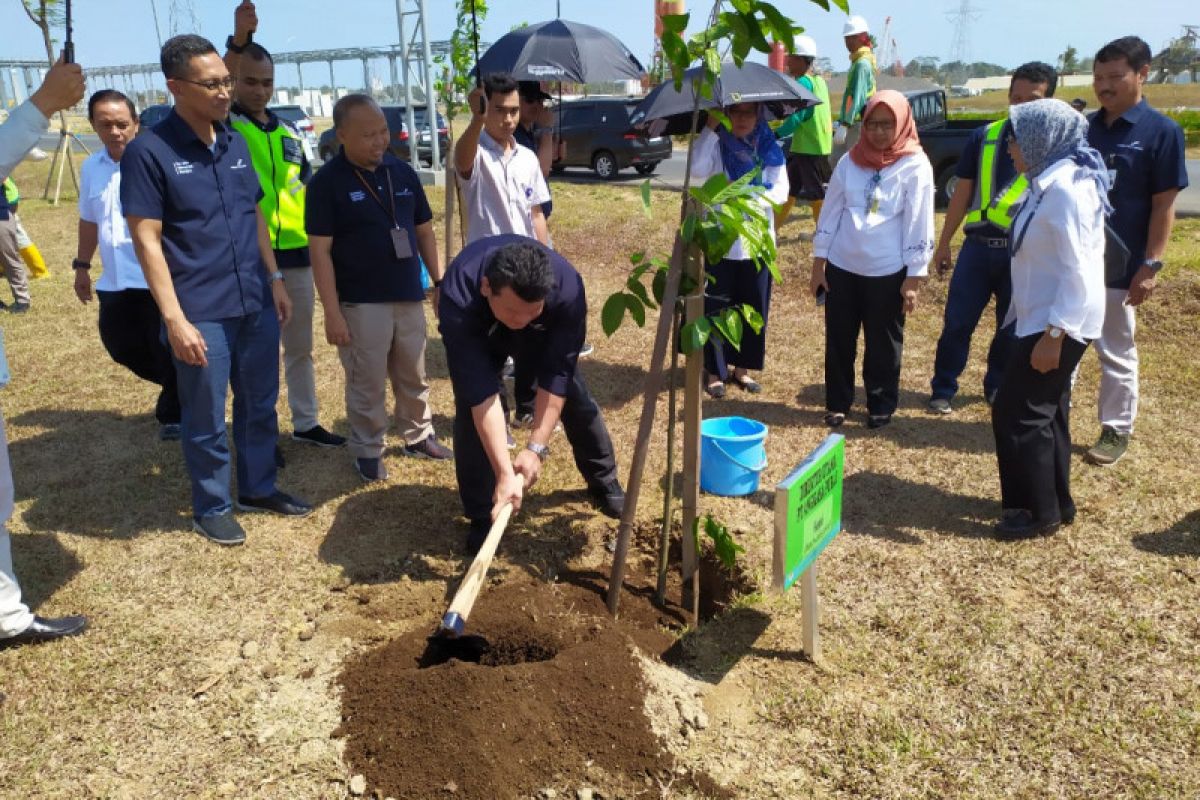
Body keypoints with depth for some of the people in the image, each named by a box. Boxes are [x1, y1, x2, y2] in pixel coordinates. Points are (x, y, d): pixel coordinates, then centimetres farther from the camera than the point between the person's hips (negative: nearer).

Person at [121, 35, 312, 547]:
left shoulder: (236, 144, 8)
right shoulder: (148, 152, -10)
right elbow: (147, 240, -12)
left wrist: (275, 281, 12)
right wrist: (175, 319, -17)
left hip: (255, 304, 6)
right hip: (201, 313, -6)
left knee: (260, 406, 17)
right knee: (207, 420, 7)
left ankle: (258, 488, 35)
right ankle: (211, 507, 25)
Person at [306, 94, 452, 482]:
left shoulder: (403, 172, 4)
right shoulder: (327, 182, -10)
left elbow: (425, 231, 13)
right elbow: (320, 252, -12)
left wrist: (439, 282, 9)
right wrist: (332, 312, -15)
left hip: (409, 297, 5)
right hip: (361, 303, -5)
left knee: (414, 377, 17)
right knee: (368, 384, 5)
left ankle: (419, 436, 34)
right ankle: (367, 451, 21)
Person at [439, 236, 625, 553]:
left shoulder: (567, 286, -42)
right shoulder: (458, 302, -46)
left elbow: (557, 375, -35)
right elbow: (481, 395, -46)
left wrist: (536, 447, -37)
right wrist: (504, 473, -48)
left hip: (545, 332, 2)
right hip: (478, 334, -1)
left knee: (574, 393, 2)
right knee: (471, 407, -16)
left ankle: (604, 481, 28)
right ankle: (482, 518, 0)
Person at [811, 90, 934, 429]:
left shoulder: (915, 166, -6)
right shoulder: (850, 160, 4)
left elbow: (919, 224, -7)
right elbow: (831, 211, 7)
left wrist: (914, 278, -9)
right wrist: (819, 262, 5)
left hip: (887, 272, -3)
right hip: (841, 267, 3)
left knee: (883, 343, 8)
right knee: (839, 340, 10)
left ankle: (881, 405, 25)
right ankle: (837, 402, 25)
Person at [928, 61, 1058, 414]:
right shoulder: (984, 137, 2)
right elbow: (962, 193, 7)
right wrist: (944, 242, 8)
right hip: (978, 246, 1)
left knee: (1012, 329, 11)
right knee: (957, 322, 3)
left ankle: (998, 387, 30)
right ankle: (943, 388, 17)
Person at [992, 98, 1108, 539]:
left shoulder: (1066, 188, -20)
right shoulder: (1049, 182, 10)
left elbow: (1078, 270, -24)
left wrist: (1053, 334, -25)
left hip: (1058, 324, -10)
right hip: (1044, 318, 10)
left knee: (1017, 414, -4)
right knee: (1046, 412, 16)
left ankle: (1038, 511, 9)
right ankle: (1056, 502, 28)